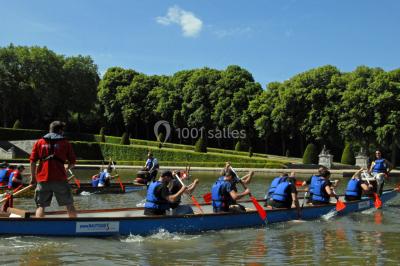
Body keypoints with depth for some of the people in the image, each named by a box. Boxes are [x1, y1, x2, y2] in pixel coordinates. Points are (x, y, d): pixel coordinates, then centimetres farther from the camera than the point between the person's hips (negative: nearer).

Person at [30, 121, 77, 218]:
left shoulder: (39, 142, 10)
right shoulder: (65, 143, 6)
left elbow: (32, 161, 5)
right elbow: (72, 162, 6)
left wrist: (33, 177, 13)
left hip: (43, 178, 1)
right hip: (60, 178, -1)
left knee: (41, 205, 7)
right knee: (69, 205, 9)